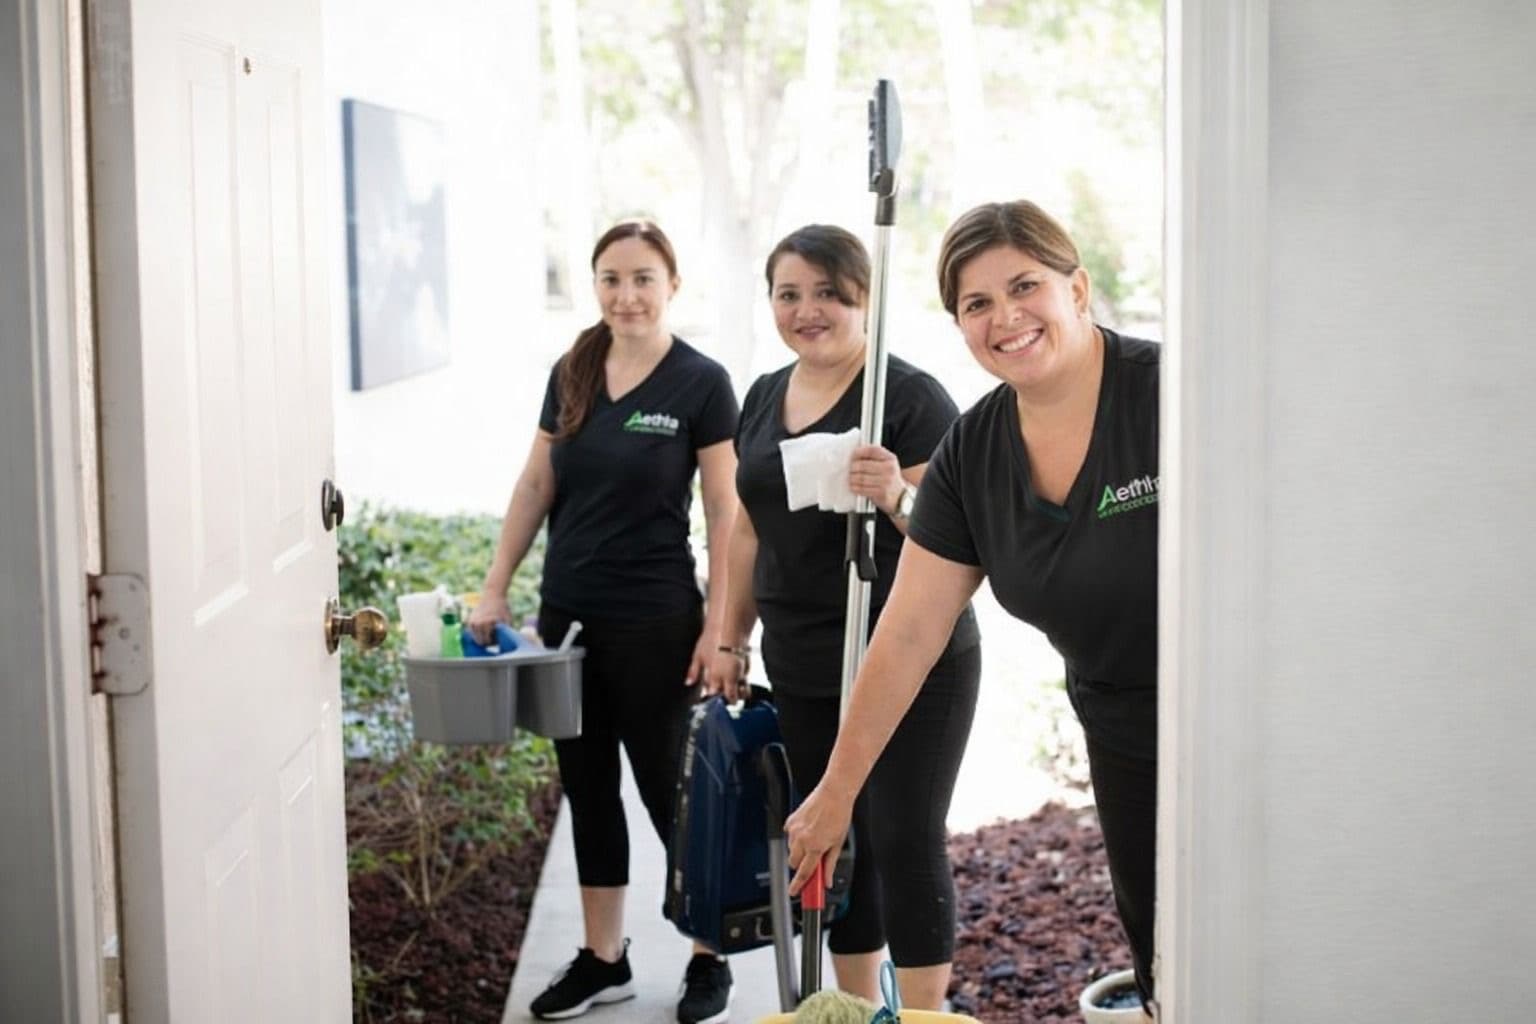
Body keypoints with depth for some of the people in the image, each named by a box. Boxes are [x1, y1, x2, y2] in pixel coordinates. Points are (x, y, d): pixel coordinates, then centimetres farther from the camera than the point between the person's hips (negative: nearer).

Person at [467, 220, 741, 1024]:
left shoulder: (700, 383, -10)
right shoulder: (572, 373, 5)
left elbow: (724, 513, -9)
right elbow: (535, 486, 10)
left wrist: (721, 625, -13)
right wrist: (495, 588, 6)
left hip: (654, 624, -5)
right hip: (568, 614, 6)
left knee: (666, 789, 3)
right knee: (586, 785, 13)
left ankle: (711, 958, 20)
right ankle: (603, 958, 26)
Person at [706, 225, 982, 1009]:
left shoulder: (909, 397, -11)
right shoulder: (764, 397, 11)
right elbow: (750, 527, 19)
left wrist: (897, 498, -31)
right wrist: (729, 639, 17)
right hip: (802, 671, 7)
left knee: (905, 841, -4)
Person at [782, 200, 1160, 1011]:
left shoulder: (1171, 391, -21)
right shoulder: (971, 453, -2)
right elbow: (908, 634, 2)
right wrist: (836, 790, 4)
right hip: (1125, 741, 6)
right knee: (1158, 965, 16)